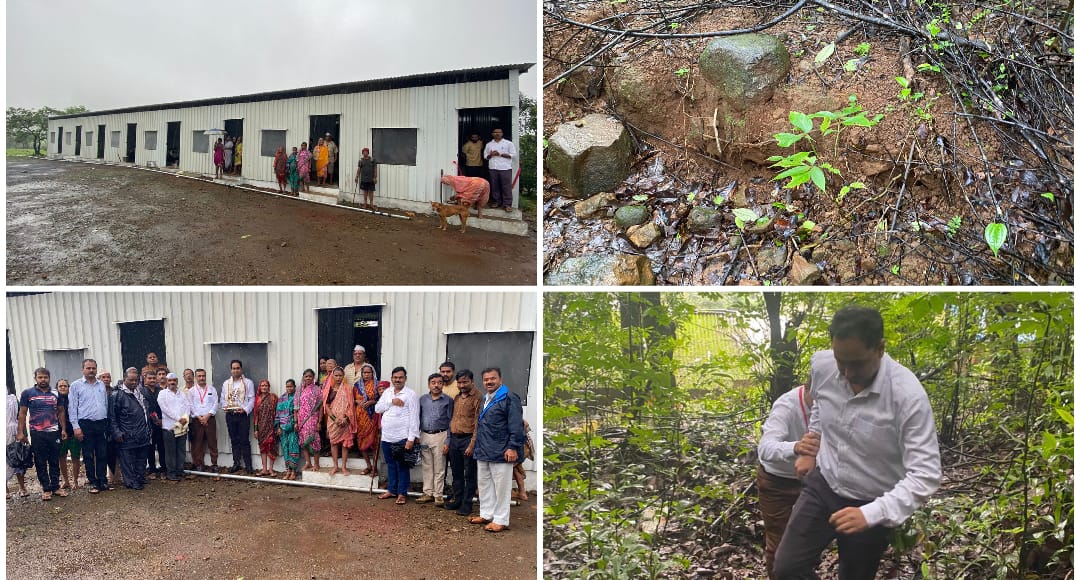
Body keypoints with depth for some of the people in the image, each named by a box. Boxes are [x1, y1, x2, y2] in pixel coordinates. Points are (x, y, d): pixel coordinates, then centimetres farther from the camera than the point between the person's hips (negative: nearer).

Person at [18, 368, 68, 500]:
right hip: (37, 434, -2)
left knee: (55, 462, 7)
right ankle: (46, 489, 11)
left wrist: (63, 429, 5)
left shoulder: (55, 394, 8)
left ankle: (55, 487, 16)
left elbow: (60, 412, 13)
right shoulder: (27, 393, 0)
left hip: (54, 432, 2)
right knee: (40, 463, 3)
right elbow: (22, 414, 1)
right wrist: (21, 432, -4)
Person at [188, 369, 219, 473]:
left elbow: (215, 404, 2)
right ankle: (199, 464, 8)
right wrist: (199, 417, -9)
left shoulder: (212, 389, 9)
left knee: (212, 442, -1)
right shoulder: (191, 391, 8)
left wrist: (207, 416, -9)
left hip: (210, 418, 0)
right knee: (198, 443, 1)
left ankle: (214, 464, 3)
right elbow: (191, 406, 2)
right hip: (197, 420, 0)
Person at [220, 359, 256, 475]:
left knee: (244, 440, -4)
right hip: (230, 415, 4)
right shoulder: (226, 383, 14)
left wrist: (245, 409, -17)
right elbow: (223, 399, 13)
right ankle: (236, 463, 16)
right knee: (234, 440, 9)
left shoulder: (248, 382, 3)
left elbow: (252, 399, -2)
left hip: (243, 415, -4)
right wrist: (225, 406, -8)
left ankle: (248, 465, 0)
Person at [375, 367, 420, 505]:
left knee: (402, 466, 0)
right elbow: (377, 408, 4)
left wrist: (411, 438, -17)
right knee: (390, 465, 16)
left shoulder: (410, 394, -8)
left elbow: (414, 418, -11)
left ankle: (402, 493, 8)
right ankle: (391, 490, 27)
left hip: (402, 438, -6)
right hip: (386, 437, 6)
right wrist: (391, 402, -12)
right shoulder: (387, 392, 12)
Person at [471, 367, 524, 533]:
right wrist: (476, 445, 22)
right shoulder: (485, 400, 17)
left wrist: (513, 447, -21)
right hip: (483, 451, 9)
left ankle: (501, 520, 8)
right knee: (484, 484, 17)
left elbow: (516, 425, -16)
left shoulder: (509, 398, -11)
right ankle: (486, 514, 29)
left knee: (501, 487, 0)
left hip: (500, 452, -9)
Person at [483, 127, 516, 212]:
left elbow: (513, 154, -2)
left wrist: (501, 154, -10)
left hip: (505, 168, -3)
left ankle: (507, 204, -5)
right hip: (493, 168, 4)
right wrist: (491, 155, -7)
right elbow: (485, 156, 17)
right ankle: (496, 201, 16)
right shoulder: (489, 144, 15)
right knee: (495, 186, 5)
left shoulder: (508, 143, 3)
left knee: (506, 186, -6)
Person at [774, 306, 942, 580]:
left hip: (871, 505, -3)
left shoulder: (908, 396, -28)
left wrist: (871, 514, -37)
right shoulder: (821, 365, -13)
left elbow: (926, 475, -28)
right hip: (823, 485, 4)